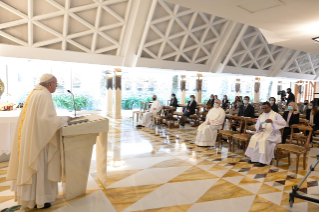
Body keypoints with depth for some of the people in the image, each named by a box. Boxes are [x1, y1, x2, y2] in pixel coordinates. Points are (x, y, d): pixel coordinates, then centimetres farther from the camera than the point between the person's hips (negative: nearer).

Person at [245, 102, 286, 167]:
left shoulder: (276, 115, 0)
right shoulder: (261, 116, 16)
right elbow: (256, 125, 11)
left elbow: (284, 123, -15)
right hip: (262, 132, 5)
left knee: (263, 140, -33)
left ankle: (263, 161, -24)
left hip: (272, 134, -5)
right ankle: (254, 158, -15)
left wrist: (272, 121, -29)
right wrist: (259, 127, -14)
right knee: (254, 138, -22)